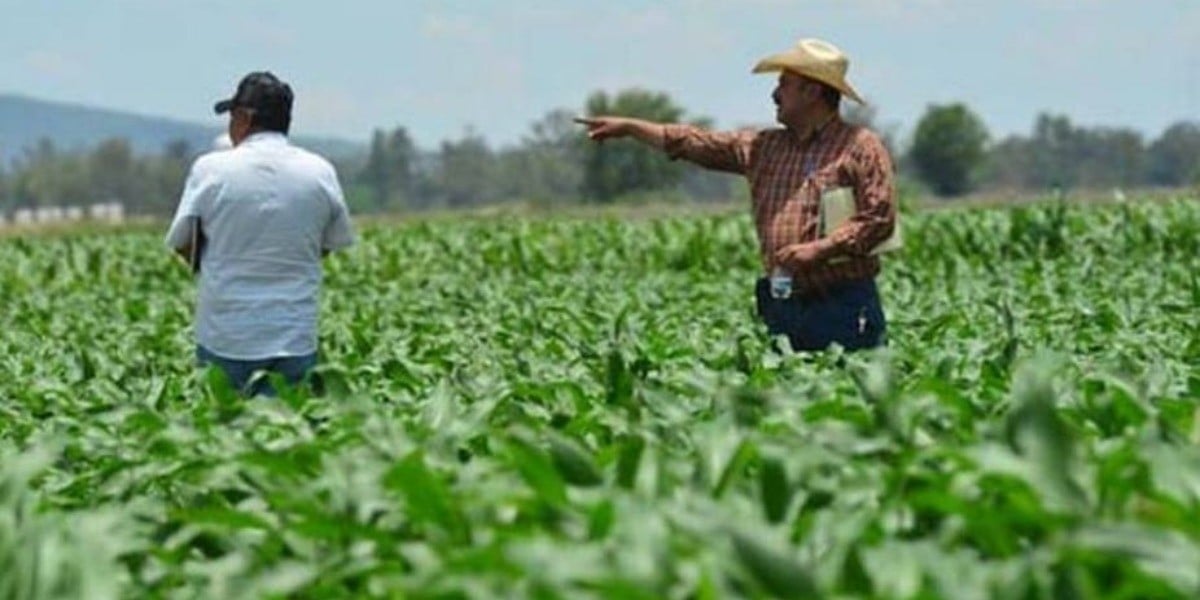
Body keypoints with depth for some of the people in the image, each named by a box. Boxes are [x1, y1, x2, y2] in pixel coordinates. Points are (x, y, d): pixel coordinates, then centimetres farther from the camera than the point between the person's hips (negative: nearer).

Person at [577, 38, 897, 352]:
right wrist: (628, 126, 20)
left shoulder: (861, 147, -3)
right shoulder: (765, 147, 16)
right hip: (782, 310, 6)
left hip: (843, 308, -6)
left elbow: (879, 218, -10)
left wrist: (819, 249, -18)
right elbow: (696, 143, 20)